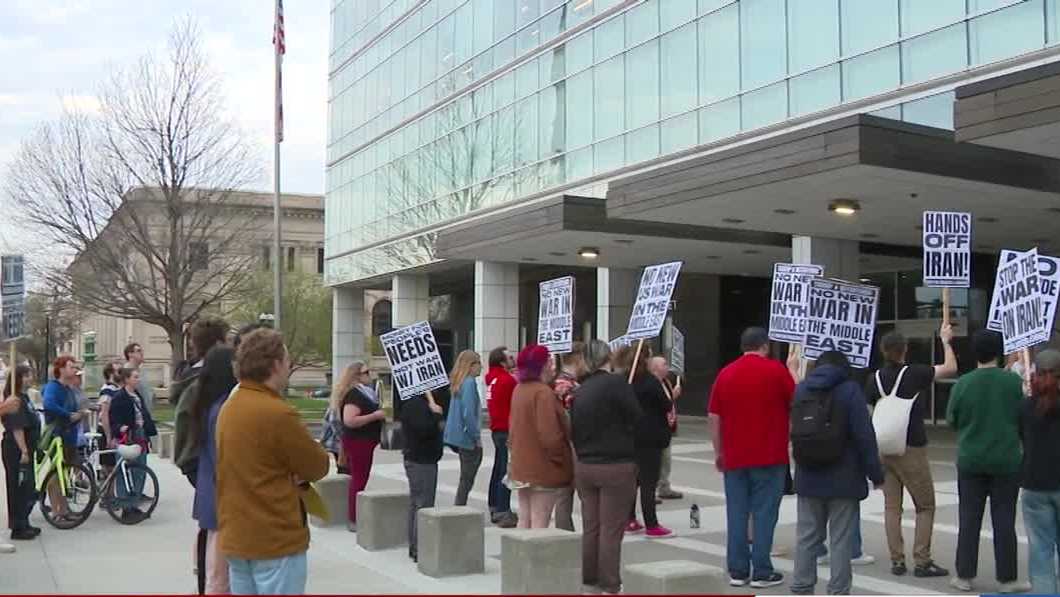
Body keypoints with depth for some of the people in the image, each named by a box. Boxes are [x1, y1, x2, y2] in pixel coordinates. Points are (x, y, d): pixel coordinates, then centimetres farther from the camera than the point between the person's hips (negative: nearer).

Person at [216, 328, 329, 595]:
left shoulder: (228, 408, 8)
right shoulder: (279, 413, -20)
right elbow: (319, 466, -12)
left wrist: (286, 472, -1)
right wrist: (297, 472, 6)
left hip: (235, 536, 8)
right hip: (276, 539, -8)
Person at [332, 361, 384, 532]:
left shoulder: (364, 392, 13)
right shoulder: (353, 394, -18)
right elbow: (349, 420, -29)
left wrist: (379, 414, 15)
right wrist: (375, 416, -24)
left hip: (364, 441, 10)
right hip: (358, 441, -10)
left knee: (359, 479, 13)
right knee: (359, 480, -7)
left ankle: (356, 517, 19)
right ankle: (354, 520, -4)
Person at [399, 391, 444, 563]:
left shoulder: (420, 402, 13)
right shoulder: (416, 404, -19)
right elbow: (424, 430, -29)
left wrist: (434, 412, 5)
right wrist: (436, 414, -17)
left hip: (418, 460, 11)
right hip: (421, 461, -11)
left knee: (415, 503, 16)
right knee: (423, 505, -7)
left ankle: (414, 547, 25)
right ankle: (420, 550, -5)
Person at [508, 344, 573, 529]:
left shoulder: (519, 389, 9)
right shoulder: (543, 392, -19)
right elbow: (550, 434, -22)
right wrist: (560, 458, -11)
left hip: (521, 466, 8)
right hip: (544, 468, -8)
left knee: (525, 520, 15)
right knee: (540, 523, -3)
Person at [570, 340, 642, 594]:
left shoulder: (580, 390, 6)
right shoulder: (616, 383, -13)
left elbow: (573, 430, 11)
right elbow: (636, 417, -10)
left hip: (584, 466, 6)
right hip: (616, 466, -6)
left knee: (590, 526, 13)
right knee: (611, 529, 0)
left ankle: (588, 580, 21)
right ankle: (609, 585, 5)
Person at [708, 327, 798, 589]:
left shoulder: (725, 373, 5)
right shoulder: (776, 370, -6)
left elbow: (714, 417, 5)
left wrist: (718, 452, 13)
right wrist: (793, 370, 17)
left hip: (734, 458, 3)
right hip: (769, 457, -3)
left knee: (736, 515, 6)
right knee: (764, 514, 1)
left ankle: (738, 571, 8)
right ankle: (761, 572, 2)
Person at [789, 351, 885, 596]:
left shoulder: (800, 389, 8)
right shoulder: (849, 390, -8)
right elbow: (864, 436, -12)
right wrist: (876, 474, -6)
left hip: (808, 479, 4)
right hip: (843, 480, -4)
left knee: (807, 537, 11)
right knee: (841, 540, 2)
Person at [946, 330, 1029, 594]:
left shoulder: (962, 383, -8)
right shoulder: (1014, 381, -10)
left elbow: (952, 420, 2)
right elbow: (1025, 418, -2)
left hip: (971, 461, 1)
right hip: (1007, 461, -1)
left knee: (969, 520, 8)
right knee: (1004, 521, 6)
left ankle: (964, 576, 13)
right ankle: (1007, 578, 12)